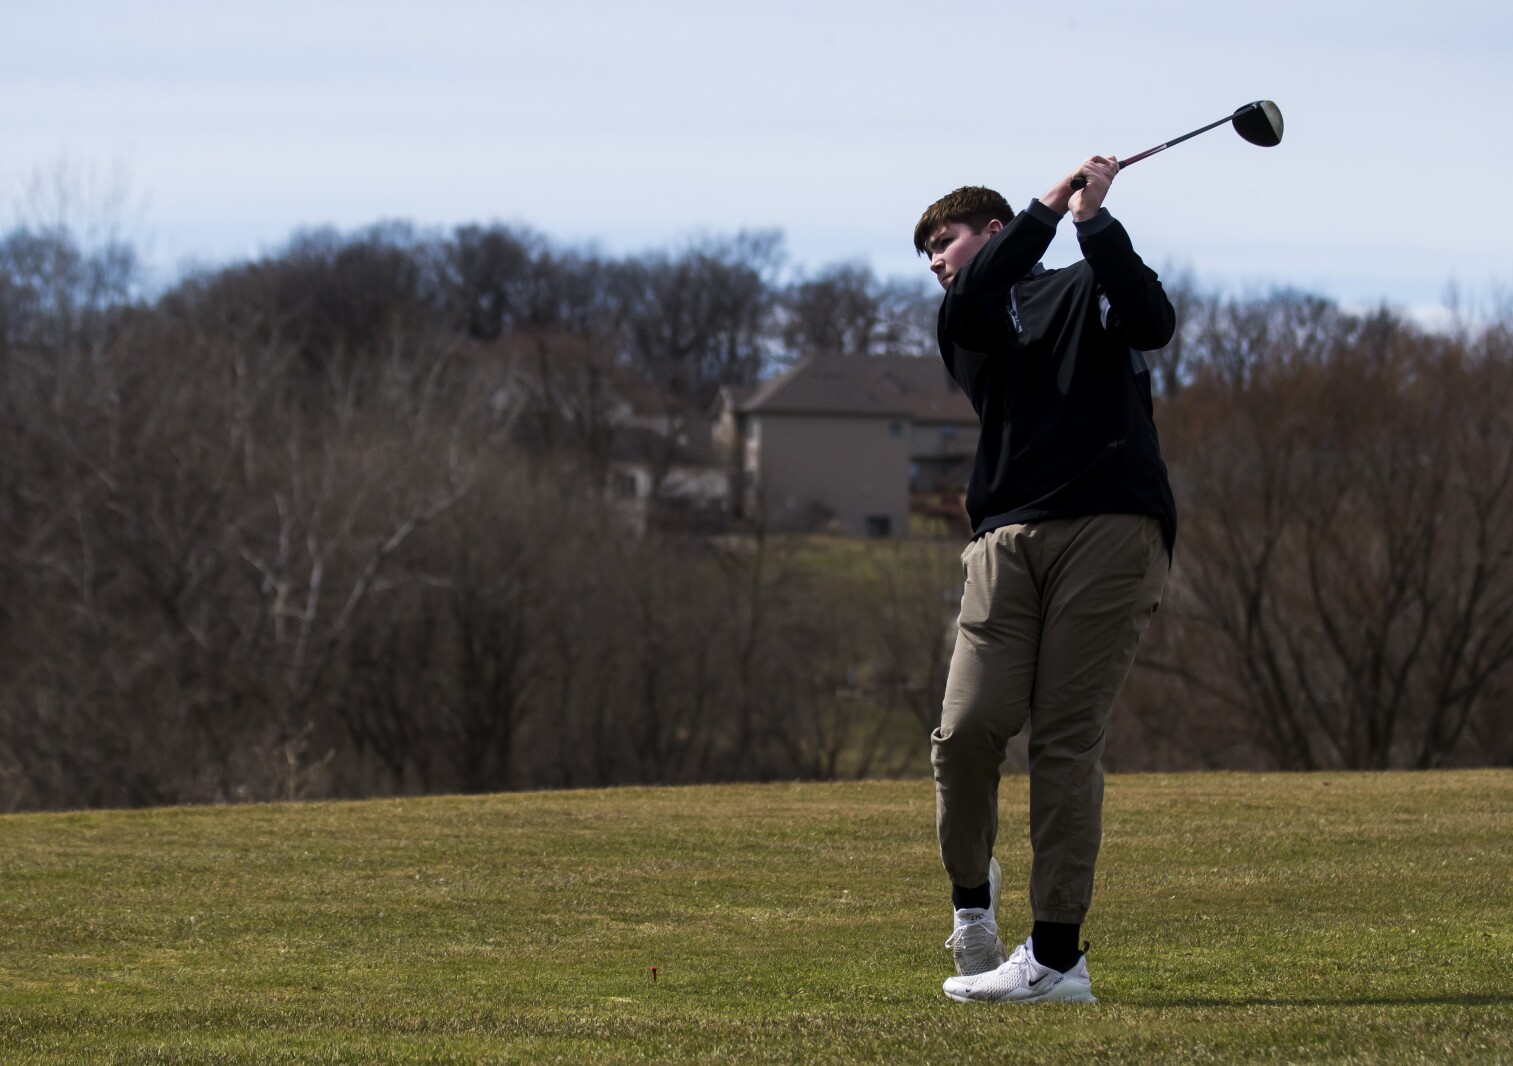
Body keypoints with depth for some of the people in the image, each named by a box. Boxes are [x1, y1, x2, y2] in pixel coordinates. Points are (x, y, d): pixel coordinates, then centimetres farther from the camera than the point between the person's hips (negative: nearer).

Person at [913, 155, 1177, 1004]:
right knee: (968, 730, -13)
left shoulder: (1088, 290, 18)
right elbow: (974, 301, -2)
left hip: (1111, 530, -3)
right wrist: (1051, 209, -2)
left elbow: (1154, 321, -4)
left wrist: (1096, 223, -8)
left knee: (1067, 741, -10)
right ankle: (972, 892, 14)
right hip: (1009, 535, 3)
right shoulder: (965, 319, 23)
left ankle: (1059, 956, -9)